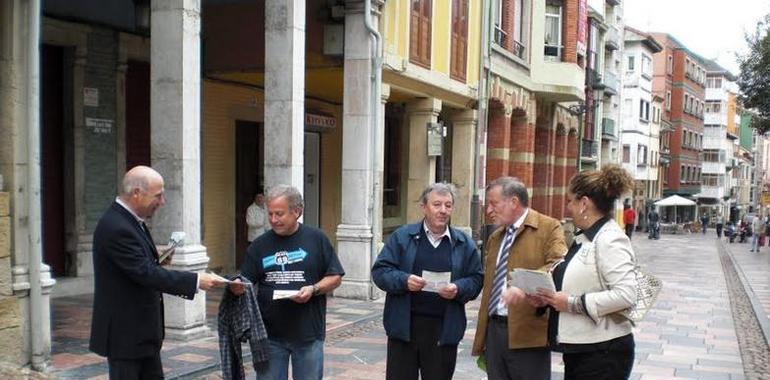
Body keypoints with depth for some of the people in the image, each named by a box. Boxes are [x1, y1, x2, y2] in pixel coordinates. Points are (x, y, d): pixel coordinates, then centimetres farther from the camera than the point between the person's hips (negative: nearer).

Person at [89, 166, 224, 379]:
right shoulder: (116, 227, -23)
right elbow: (145, 273, -27)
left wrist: (156, 261, 0)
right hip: (124, 334, -10)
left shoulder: (129, 220, 8)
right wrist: (196, 281, -26)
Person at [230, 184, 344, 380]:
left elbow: (335, 277, 1)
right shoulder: (260, 245, 4)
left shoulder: (316, 239, -1)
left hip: (308, 334, -1)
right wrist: (238, 286, -16)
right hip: (270, 334, 2)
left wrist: (313, 289, -16)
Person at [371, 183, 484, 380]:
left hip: (444, 328, 1)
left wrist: (458, 289, -14)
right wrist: (404, 281, -18)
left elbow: (476, 279, 7)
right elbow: (380, 271, -1)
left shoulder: (465, 243, 8)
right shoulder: (402, 236, 3)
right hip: (404, 325, -1)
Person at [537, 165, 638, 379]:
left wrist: (573, 303, -21)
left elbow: (626, 294, -25)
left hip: (603, 354, -8)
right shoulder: (584, 238, 11)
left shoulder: (611, 240, -16)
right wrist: (554, 294, 0)